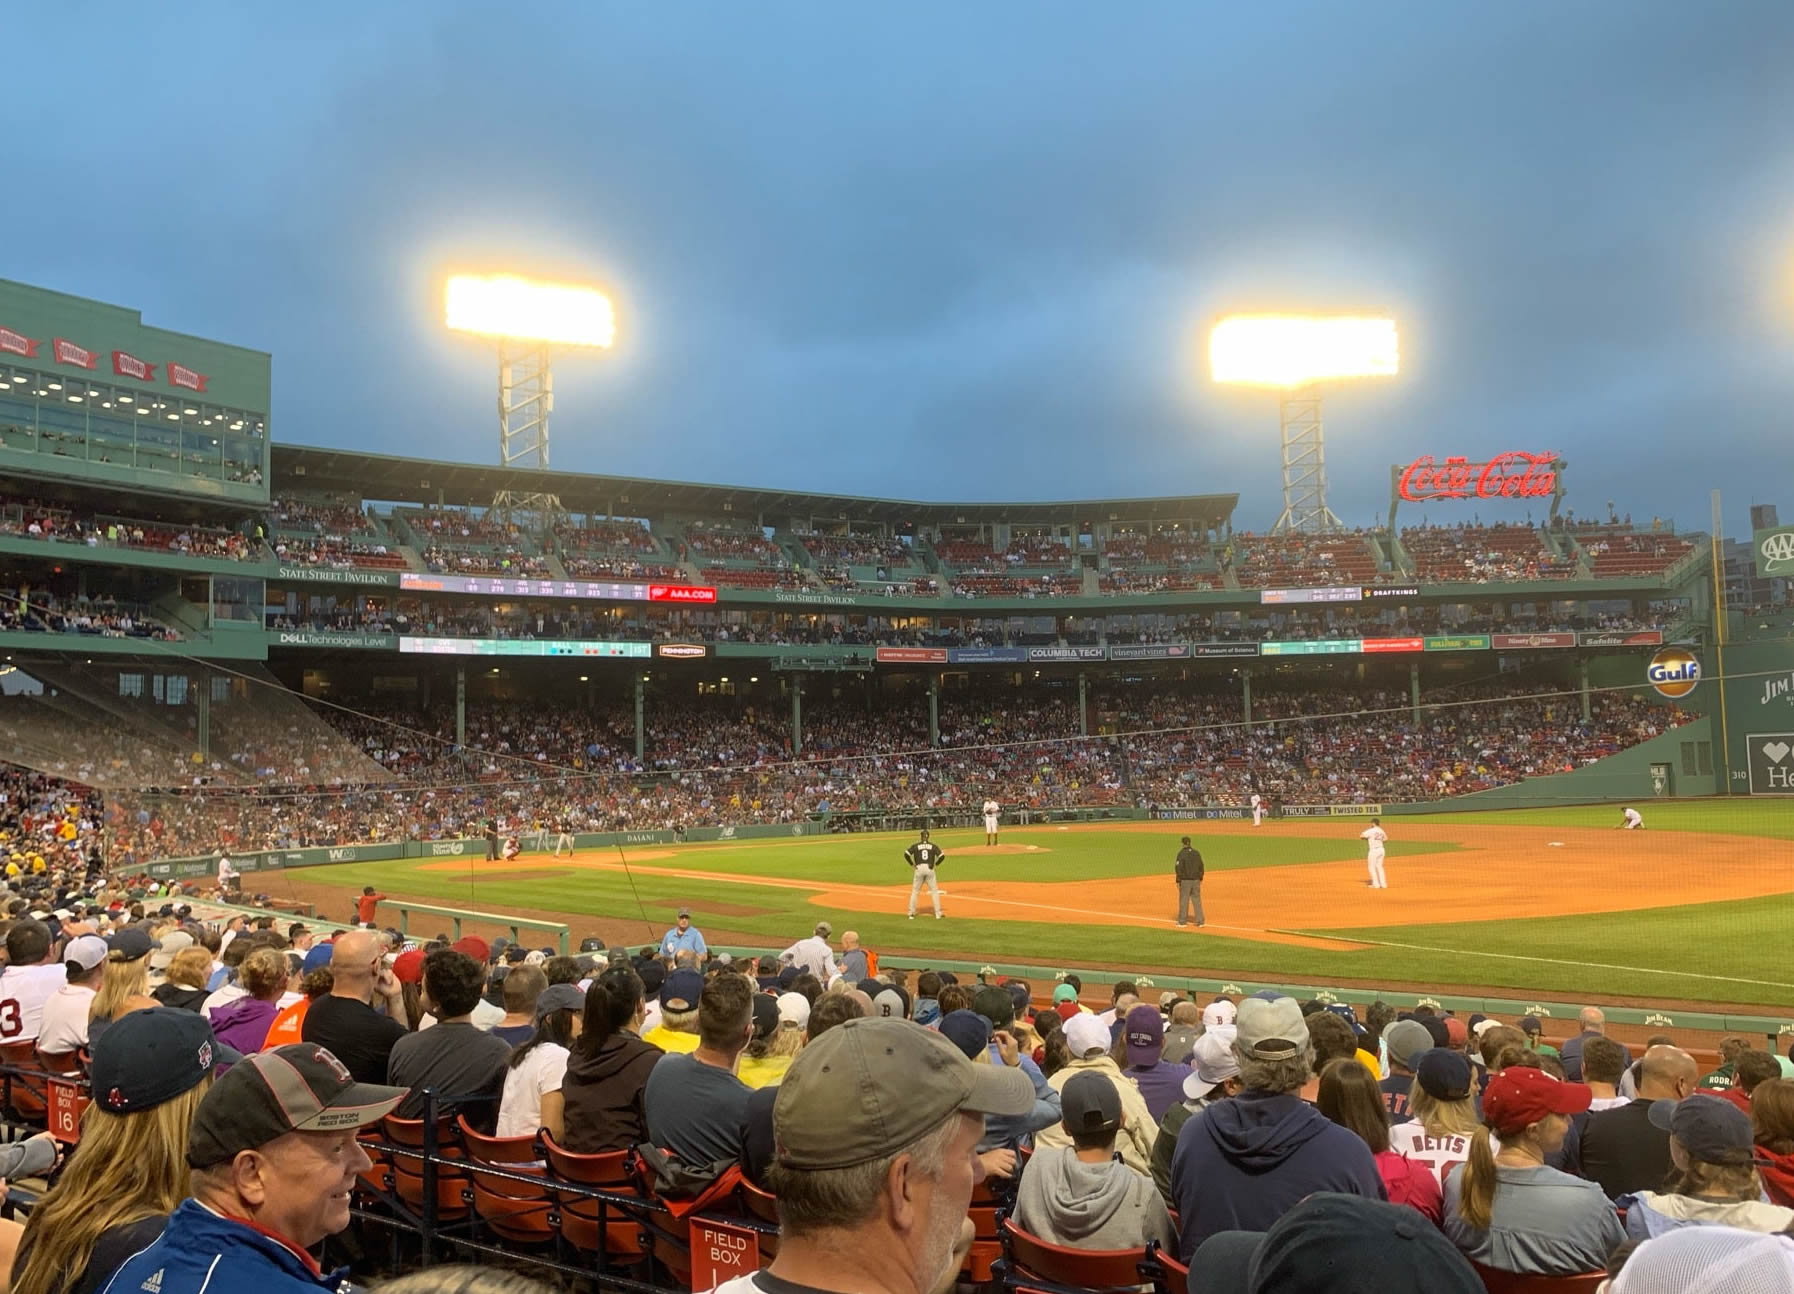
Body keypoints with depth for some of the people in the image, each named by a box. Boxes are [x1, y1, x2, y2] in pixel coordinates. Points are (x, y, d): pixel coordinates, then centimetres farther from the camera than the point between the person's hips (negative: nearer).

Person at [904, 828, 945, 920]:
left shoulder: (916, 845, 5)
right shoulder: (933, 846, 6)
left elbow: (906, 854, -7)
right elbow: (942, 856, -3)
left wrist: (912, 864, 2)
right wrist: (936, 864, 8)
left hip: (919, 869, 0)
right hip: (930, 869, 0)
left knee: (915, 891, 11)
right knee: (934, 891, 9)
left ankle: (911, 913, 9)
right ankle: (938, 913, 4)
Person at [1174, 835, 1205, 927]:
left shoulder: (1181, 853, -10)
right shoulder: (1196, 853, 6)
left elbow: (1179, 868, -13)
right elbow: (1201, 867, 9)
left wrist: (1178, 881, -8)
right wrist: (1200, 878, 19)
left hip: (1185, 880, -4)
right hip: (1196, 880, 4)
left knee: (1184, 900, 3)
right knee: (1197, 900, 8)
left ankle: (1182, 921, 8)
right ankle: (1200, 921, 6)